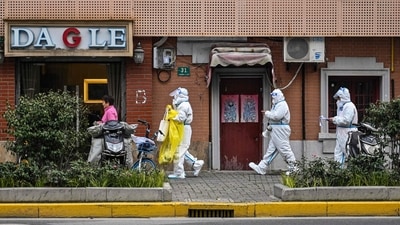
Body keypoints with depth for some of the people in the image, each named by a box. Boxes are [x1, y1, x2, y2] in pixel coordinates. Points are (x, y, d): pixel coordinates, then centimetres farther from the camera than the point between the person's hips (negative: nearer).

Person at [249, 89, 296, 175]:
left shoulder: (282, 105, -12)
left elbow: (277, 116, -25)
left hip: (280, 131, -10)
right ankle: (261, 168, 8)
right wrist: (268, 129, 20)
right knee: (271, 150, 8)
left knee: (284, 149, -7)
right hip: (275, 131, 10)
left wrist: (267, 113, -11)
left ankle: (293, 168, 0)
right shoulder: (276, 105, 21)